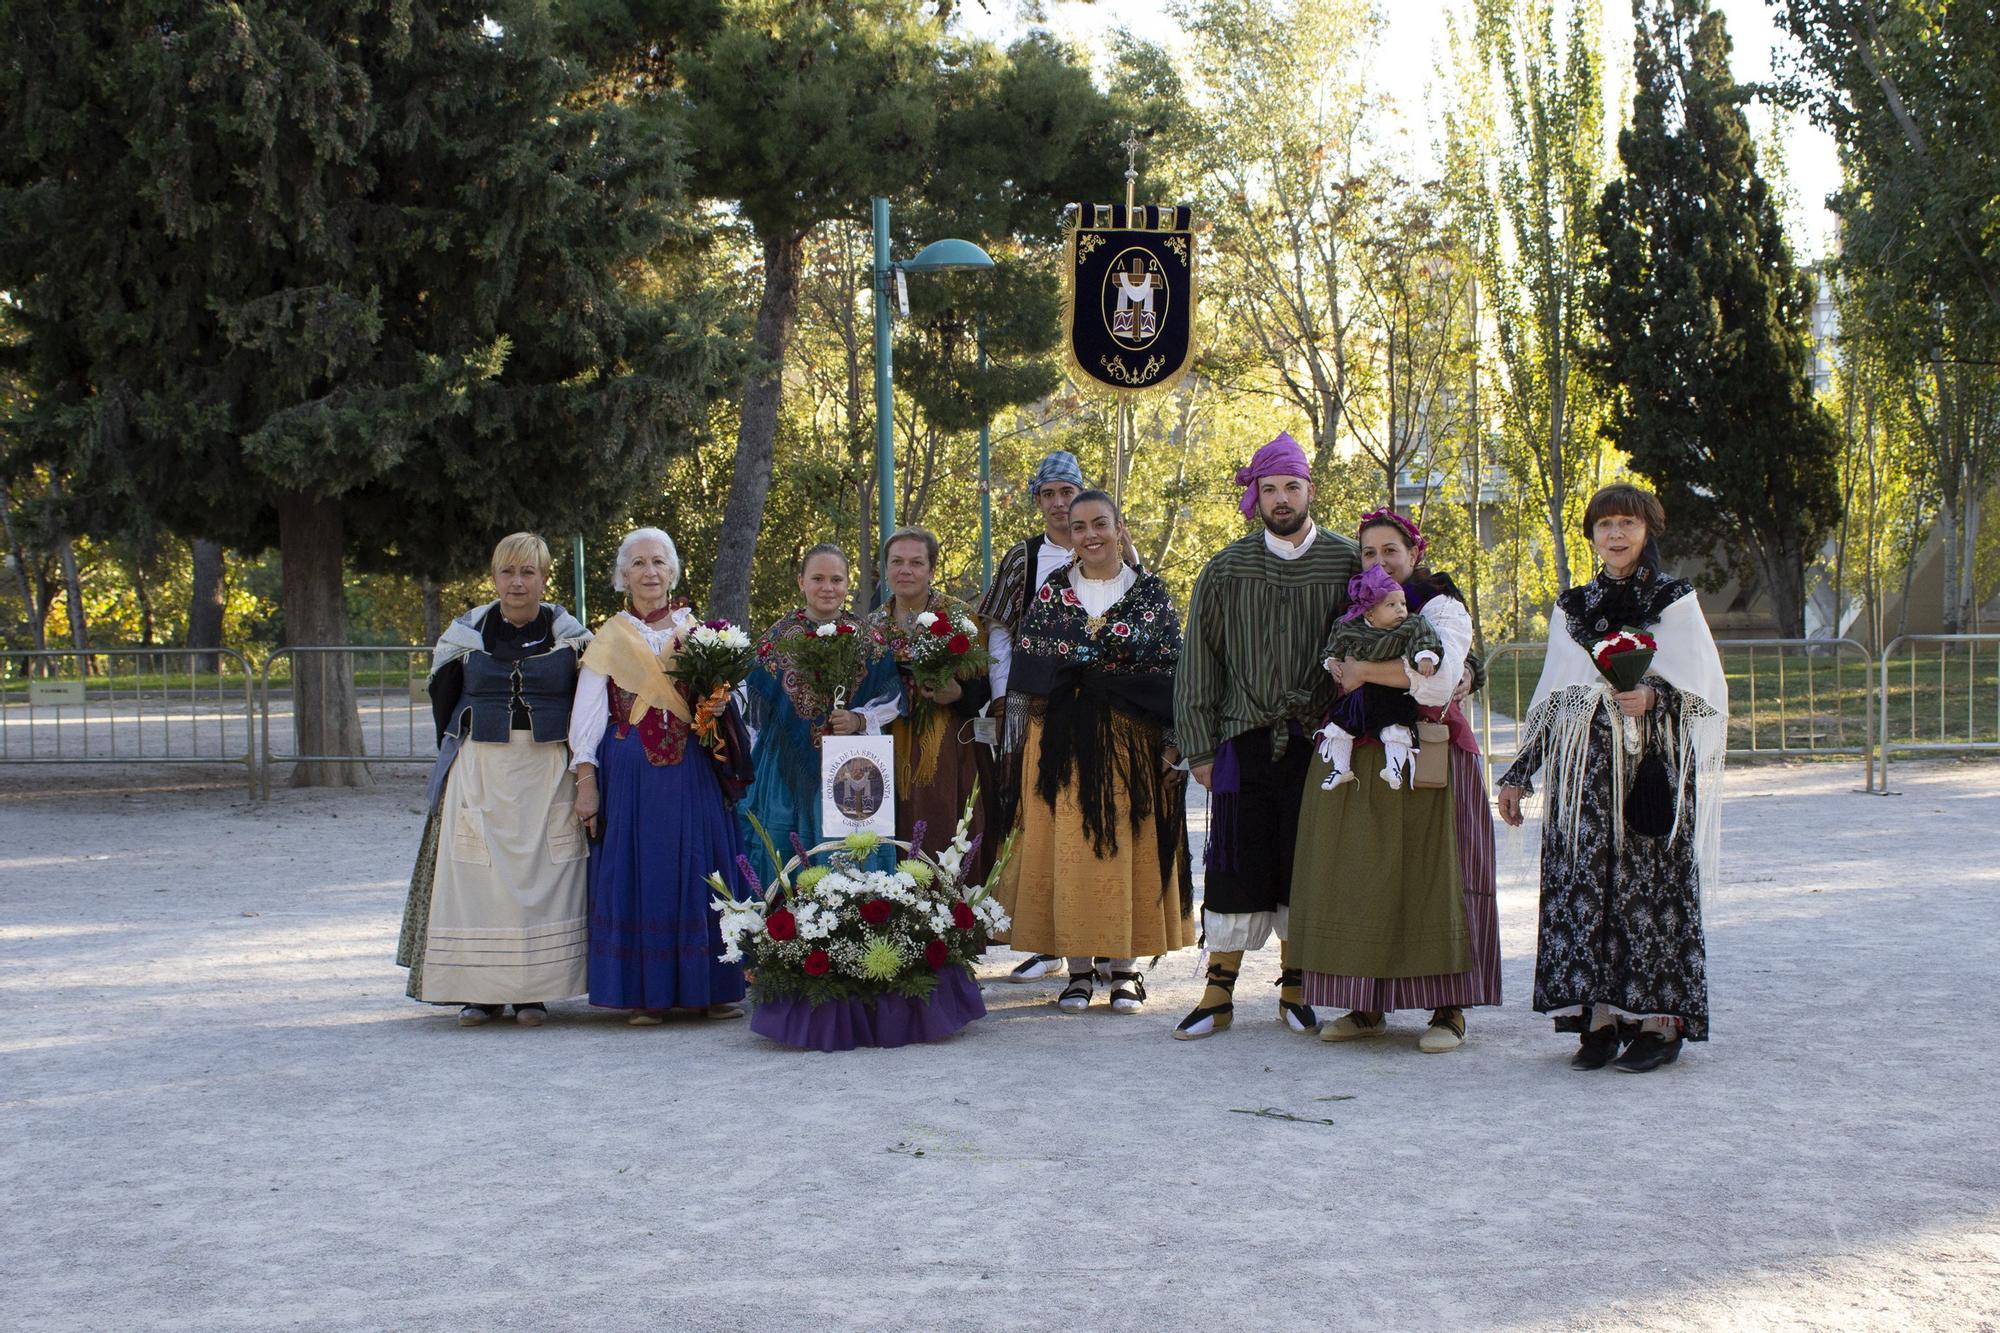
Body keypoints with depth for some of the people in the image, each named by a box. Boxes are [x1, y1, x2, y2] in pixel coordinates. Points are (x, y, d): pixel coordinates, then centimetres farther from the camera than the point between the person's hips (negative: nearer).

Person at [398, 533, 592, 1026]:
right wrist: (458, 753, 11)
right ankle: (482, 991, 1)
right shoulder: (466, 635, 4)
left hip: (548, 774, -1)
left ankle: (535, 990, 4)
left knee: (542, 875, -3)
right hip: (479, 773, 1)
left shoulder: (570, 637, 3)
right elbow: (443, 701, 14)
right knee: (477, 875, -4)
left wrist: (577, 761, 1)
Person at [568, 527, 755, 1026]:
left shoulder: (699, 630, 11)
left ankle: (713, 988, 8)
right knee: (639, 875, -1)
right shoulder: (609, 639, 6)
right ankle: (646, 993, 5)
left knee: (699, 871, 1)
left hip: (694, 772, 1)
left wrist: (719, 704, -8)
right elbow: (587, 715, 3)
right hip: (631, 773, -1)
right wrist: (586, 780, -5)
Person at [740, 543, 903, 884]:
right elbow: (758, 709, 9)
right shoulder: (776, 639, 4)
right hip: (788, 772, 0)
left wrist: (860, 719, -13)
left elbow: (891, 698, 5)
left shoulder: (868, 640, 4)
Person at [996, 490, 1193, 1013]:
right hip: (1062, 739, 1)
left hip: (1132, 740, -1)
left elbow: (1173, 671, 0)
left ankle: (1125, 969, 9)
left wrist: (1170, 740, -6)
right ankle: (1079, 969, 8)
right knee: (1067, 844, 0)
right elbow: (1026, 667, 8)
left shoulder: (1151, 591, 4)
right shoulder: (1052, 591, 8)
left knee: (1128, 844, 0)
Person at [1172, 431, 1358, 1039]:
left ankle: (1294, 990, 18)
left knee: (1304, 865, 6)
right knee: (1235, 865, -1)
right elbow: (1199, 664, 6)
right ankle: (1218, 994, 8)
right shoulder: (1226, 569, 3)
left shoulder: (1346, 562, 2)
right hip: (1246, 741, 0)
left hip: (1317, 739, 0)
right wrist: (1200, 749, 2)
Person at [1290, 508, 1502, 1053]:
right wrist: (1338, 669, -8)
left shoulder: (1440, 605, -3)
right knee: (1358, 879, 3)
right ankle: (1366, 1007, 11)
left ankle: (1448, 1012, 0)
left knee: (1431, 879, -5)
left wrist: (1364, 671, -14)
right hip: (1360, 769, 6)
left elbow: (1441, 675, -18)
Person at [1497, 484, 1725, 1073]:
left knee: (1649, 886, -6)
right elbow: (1551, 699, 18)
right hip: (1583, 766, 3)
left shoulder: (1675, 600, 5)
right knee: (1582, 886, -3)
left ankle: (1660, 1022, -1)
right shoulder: (1572, 607, 15)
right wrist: (1520, 773, 14)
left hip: (1651, 763, -3)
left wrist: (1654, 696, -20)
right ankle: (1597, 1019, 2)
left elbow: (1705, 690, 0)